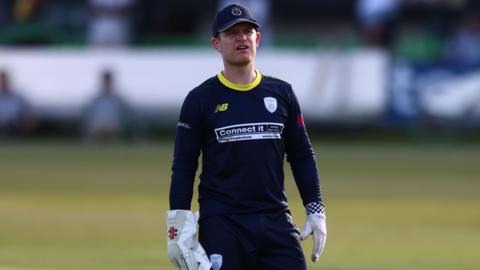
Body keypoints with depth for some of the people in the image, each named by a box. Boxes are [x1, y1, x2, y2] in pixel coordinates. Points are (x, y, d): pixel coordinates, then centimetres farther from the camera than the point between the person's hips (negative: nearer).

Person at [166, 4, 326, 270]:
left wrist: (315, 211, 8)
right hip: (221, 224, -3)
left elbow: (302, 156, 16)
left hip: (276, 220, 3)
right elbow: (183, 167, 1)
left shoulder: (282, 93, 11)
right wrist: (178, 225, -6)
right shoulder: (200, 99, 2)